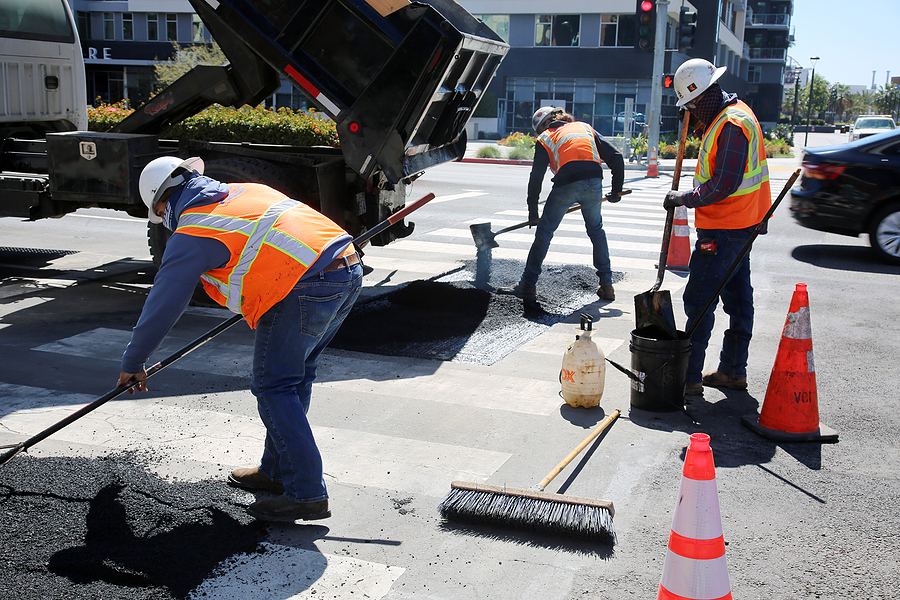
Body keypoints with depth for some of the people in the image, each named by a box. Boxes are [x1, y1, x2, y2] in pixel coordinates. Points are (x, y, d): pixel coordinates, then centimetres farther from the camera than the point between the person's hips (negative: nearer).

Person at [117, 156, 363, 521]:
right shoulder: (247, 190, 23)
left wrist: (132, 363, 22)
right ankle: (277, 470, 31)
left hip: (306, 284, -9)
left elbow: (161, 307, 8)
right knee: (295, 376, 19)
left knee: (273, 387, 2)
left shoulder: (190, 236, 2)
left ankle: (307, 492, 1)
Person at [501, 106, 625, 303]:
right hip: (594, 182, 3)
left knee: (544, 232, 7)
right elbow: (615, 156, 20)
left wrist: (533, 213, 20)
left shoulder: (545, 138, 20)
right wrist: (616, 189, 27)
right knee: (596, 230, 23)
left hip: (566, 184, -3)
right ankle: (606, 285, 23)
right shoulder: (585, 128, 28)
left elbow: (536, 177, 14)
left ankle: (527, 285, 8)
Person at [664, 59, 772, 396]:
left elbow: (724, 185, -25)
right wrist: (702, 127, 11)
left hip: (723, 229, -11)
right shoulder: (734, 113, 12)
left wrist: (684, 199, -13)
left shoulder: (731, 124, -20)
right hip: (740, 225, 11)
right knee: (737, 298, 15)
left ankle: (689, 377, -5)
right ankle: (733, 371, 25)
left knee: (699, 300, -8)